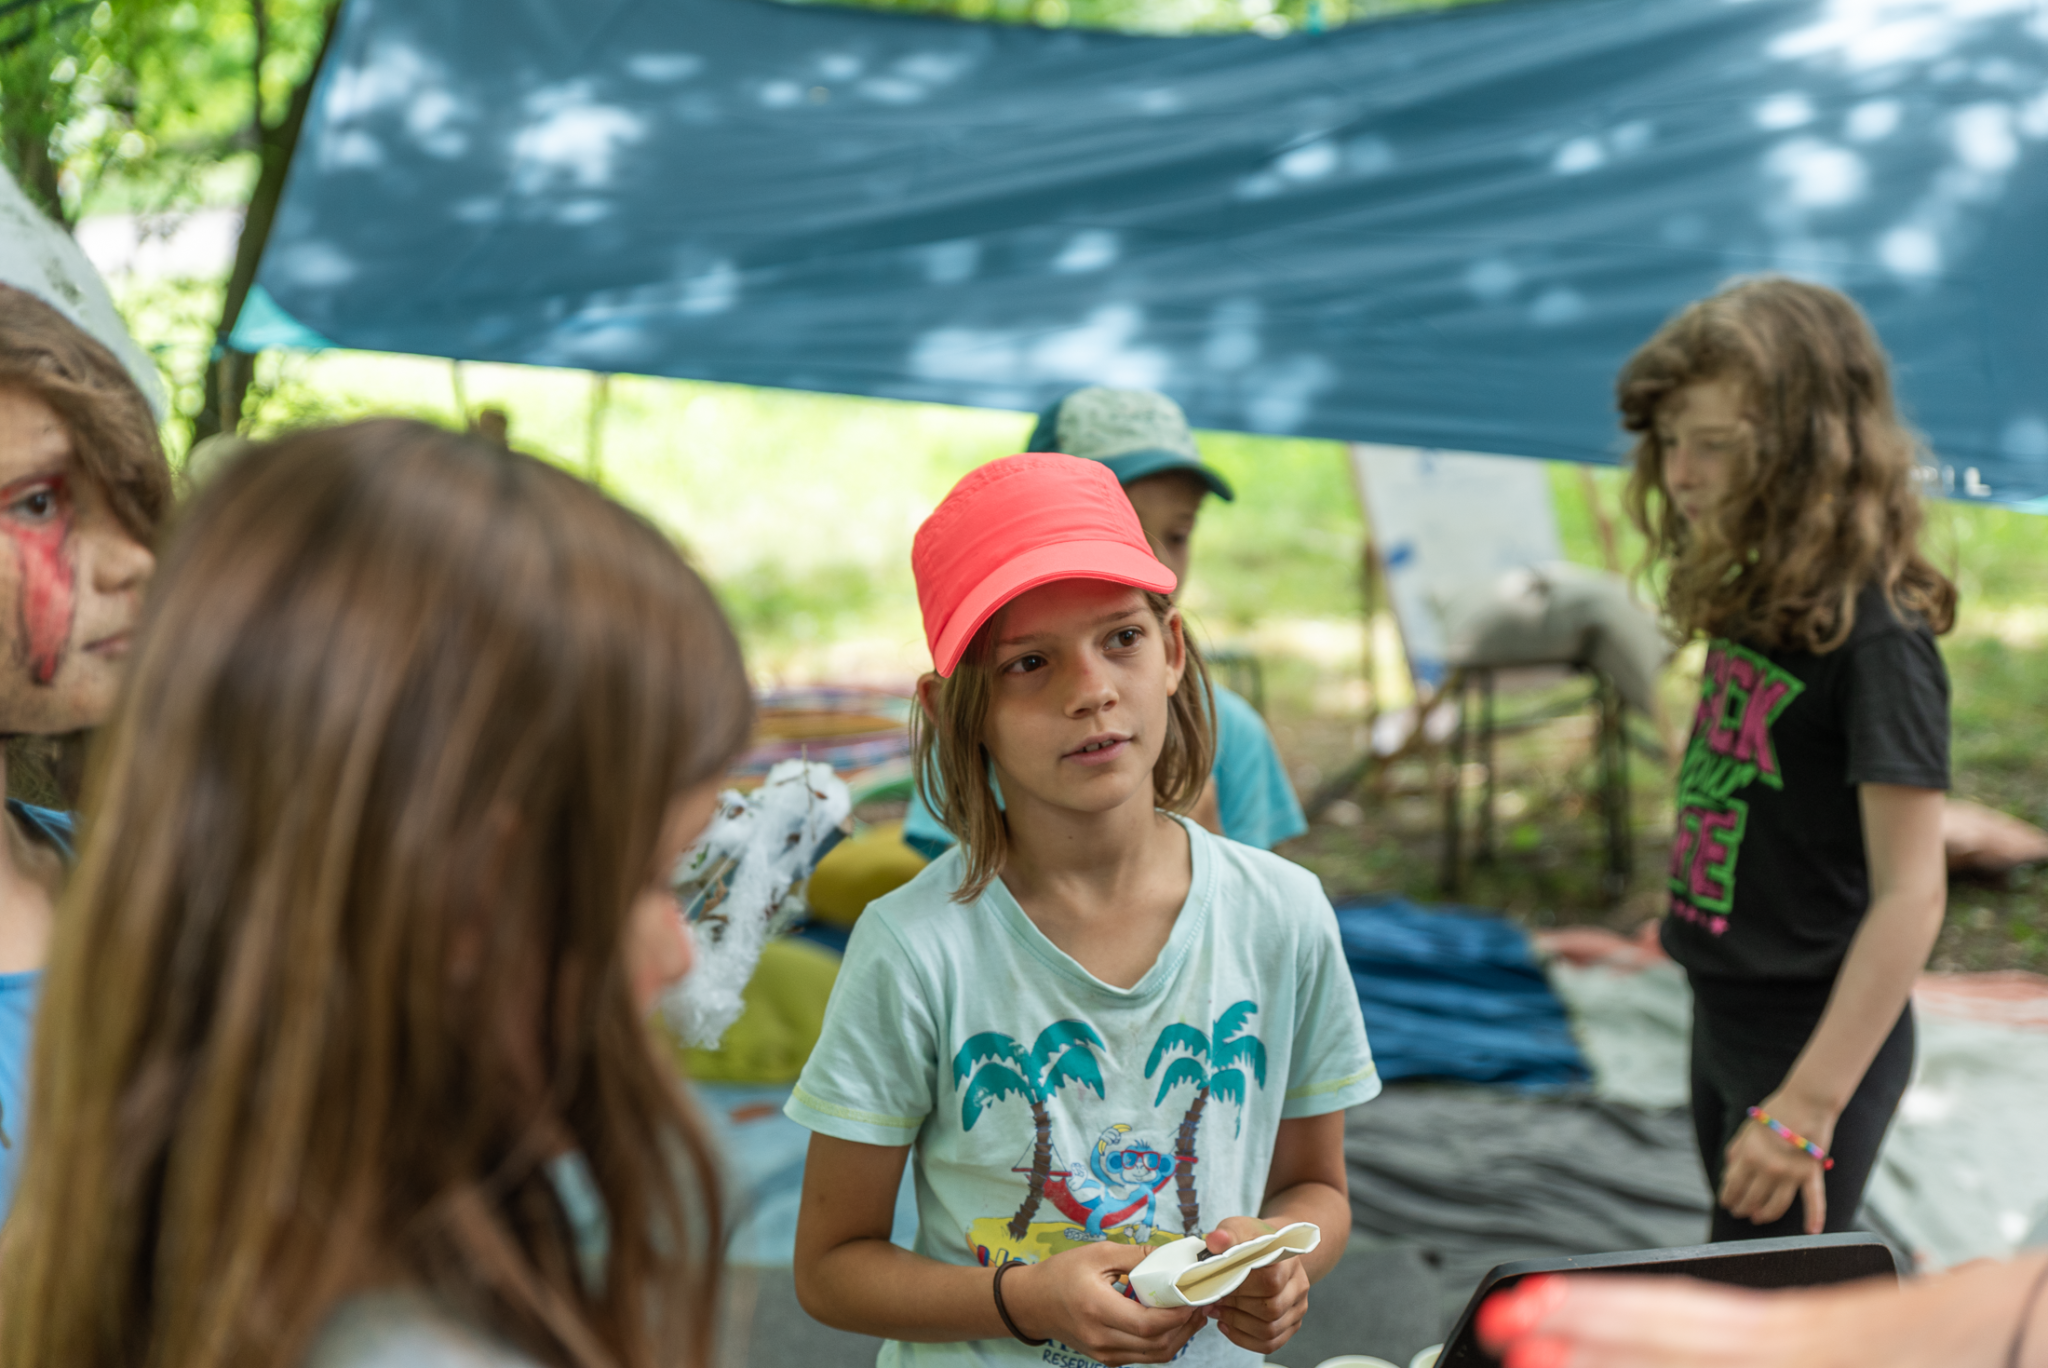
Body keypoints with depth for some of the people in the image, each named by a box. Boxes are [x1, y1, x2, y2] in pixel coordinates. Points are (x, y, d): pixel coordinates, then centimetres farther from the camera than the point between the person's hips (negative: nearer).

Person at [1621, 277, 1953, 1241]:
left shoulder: (1874, 638, -20)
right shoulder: (1751, 602, 4)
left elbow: (1911, 894, -23)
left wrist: (1810, 1104, -25)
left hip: (1816, 1042, -8)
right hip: (1722, 1018, 8)